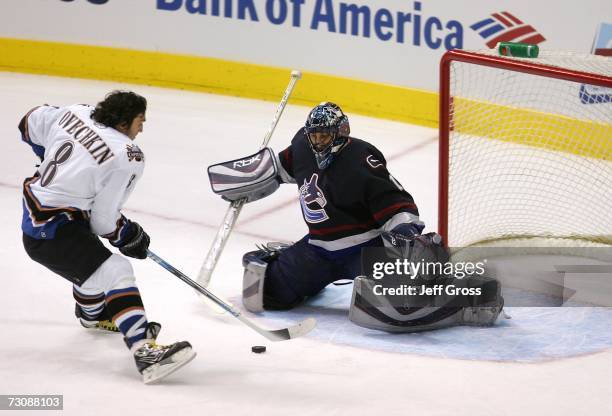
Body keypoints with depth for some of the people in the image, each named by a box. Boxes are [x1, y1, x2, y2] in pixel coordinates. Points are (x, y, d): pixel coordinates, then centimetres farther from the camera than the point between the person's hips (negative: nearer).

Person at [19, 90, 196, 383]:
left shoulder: (76, 113, 1)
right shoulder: (127, 158, -18)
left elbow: (31, 124, 19)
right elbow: (104, 219, -14)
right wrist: (130, 237, 5)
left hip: (33, 209, 10)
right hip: (52, 234, -10)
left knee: (89, 253, 35)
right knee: (114, 272, -18)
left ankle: (92, 314, 59)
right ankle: (144, 351, -30)